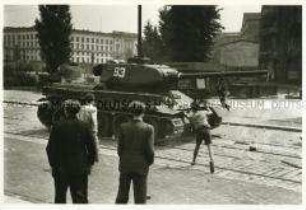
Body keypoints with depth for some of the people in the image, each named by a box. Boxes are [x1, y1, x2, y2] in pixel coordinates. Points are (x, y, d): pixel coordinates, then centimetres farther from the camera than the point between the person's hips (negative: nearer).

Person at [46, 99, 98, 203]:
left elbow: (50, 148, -5)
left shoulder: (57, 127, -7)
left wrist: (53, 164, 6)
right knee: (80, 197, 7)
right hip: (80, 168, 1)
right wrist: (89, 163, 10)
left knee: (60, 197, 14)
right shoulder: (84, 127, -4)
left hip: (61, 168, -1)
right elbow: (92, 148, -1)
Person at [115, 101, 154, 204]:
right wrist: (150, 162, 7)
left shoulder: (123, 127, -6)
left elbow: (120, 148, -2)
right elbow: (150, 150, -11)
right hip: (141, 167, -2)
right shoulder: (148, 128, -12)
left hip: (125, 165, 2)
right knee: (140, 198, 10)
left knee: (122, 196, 16)